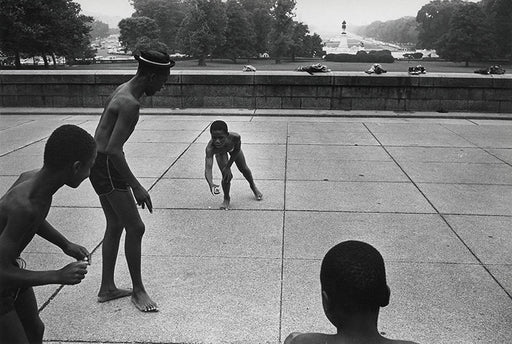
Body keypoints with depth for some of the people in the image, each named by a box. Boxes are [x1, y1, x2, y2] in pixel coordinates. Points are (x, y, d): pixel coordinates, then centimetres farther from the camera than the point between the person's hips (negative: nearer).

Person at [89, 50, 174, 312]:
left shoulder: (123, 91, 10)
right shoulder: (130, 104, -22)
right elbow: (113, 150, -30)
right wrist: (136, 187, -27)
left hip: (98, 163, 10)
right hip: (106, 166, -10)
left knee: (116, 226, 17)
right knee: (135, 227, -3)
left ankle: (107, 288, 27)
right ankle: (138, 290, 11)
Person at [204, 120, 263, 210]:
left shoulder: (235, 137, -46)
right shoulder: (210, 148, -48)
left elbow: (236, 151, -23)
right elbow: (208, 168, -56)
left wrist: (228, 166, -25)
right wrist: (211, 184, -73)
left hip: (232, 148, 1)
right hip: (220, 152, -1)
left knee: (244, 169, 17)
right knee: (227, 176, -14)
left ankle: (253, 186, 49)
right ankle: (226, 199, 15)